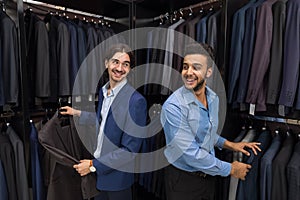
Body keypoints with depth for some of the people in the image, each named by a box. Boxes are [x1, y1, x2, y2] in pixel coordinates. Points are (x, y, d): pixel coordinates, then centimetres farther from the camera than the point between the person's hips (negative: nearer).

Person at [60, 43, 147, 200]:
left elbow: (130, 150, -23)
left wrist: (94, 165, -17)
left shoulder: (136, 101, -25)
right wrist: (77, 113, 15)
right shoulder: (103, 91, -1)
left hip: (116, 176, -6)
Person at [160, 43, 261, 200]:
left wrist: (229, 144, 1)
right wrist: (230, 169, -15)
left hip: (208, 174, 6)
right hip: (182, 179, -6)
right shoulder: (173, 107, -27)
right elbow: (192, 154, -26)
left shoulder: (213, 98, -3)